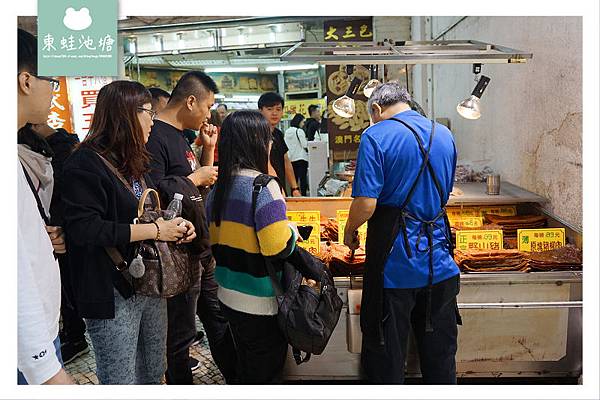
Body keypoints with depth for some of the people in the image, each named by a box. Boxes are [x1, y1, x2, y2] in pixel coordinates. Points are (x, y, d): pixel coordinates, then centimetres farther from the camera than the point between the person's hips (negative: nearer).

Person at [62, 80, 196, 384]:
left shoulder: (134, 161, 13)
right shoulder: (86, 164, -15)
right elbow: (84, 229, -25)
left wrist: (174, 224, 1)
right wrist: (154, 230, -22)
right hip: (113, 293, -8)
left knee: (154, 374, 19)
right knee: (121, 383, 4)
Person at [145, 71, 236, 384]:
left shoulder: (179, 136, 13)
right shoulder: (154, 136, -17)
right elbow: (156, 192, -29)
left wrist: (208, 150, 8)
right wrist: (195, 178, -15)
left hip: (203, 248, 10)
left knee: (219, 319, 20)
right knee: (181, 333, 6)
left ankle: (236, 378, 35)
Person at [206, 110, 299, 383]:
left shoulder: (218, 188, 3)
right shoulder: (262, 186, -21)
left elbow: (213, 241, 10)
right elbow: (280, 248, -26)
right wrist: (292, 230, -7)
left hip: (228, 296, 7)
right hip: (261, 303, -7)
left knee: (245, 369, 24)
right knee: (266, 373, 11)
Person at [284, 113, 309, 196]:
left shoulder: (287, 131, 8)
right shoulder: (299, 131, -12)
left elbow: (286, 145, 11)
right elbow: (304, 145, -12)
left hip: (291, 158, 7)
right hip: (301, 158, -7)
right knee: (303, 178, -4)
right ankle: (303, 194, -6)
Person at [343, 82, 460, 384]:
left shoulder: (376, 136, -12)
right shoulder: (445, 135, 8)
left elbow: (366, 203, -19)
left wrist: (349, 232, 0)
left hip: (394, 266, -5)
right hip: (439, 263, 6)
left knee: (386, 353, 12)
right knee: (440, 353, 20)